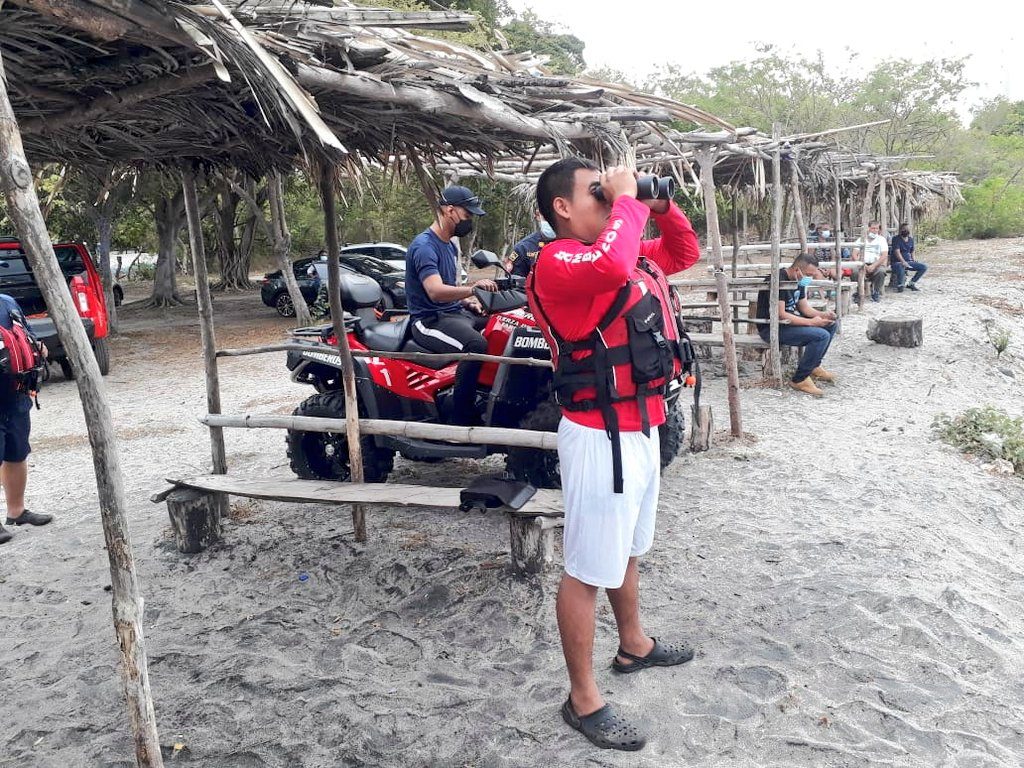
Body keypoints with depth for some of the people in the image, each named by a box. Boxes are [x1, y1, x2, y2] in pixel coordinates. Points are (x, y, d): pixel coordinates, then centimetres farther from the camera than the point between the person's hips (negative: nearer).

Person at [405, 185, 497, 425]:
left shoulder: (449, 245, 17)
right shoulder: (424, 245, -15)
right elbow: (435, 291, -29)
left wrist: (468, 301, 8)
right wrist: (472, 288, -43)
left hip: (455, 313, 10)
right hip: (430, 320, -10)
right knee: (476, 345, -35)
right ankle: (462, 417, -28)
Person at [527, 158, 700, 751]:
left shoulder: (631, 251, 10)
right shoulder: (558, 261, -18)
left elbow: (686, 253, 24)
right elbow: (611, 266, -39)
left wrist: (660, 205, 6)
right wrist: (627, 199, -22)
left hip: (643, 426, 10)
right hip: (602, 435, -10)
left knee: (628, 550, 26)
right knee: (589, 569, 2)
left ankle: (634, 646, 48)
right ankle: (584, 699, 16)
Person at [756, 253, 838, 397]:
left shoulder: (799, 281, 9)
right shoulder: (778, 281, -22)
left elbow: (804, 307, 14)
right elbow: (780, 315, -26)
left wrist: (823, 315, -6)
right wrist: (811, 322, -23)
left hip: (790, 320, 10)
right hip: (771, 327, -10)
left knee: (831, 324, 9)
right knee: (821, 335, -24)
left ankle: (813, 367, 19)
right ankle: (799, 380, -14)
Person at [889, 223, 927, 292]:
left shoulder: (911, 239, 13)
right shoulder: (896, 239, -9)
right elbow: (897, 252, -21)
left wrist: (913, 259, 5)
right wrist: (903, 262, -33)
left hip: (908, 261, 7)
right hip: (897, 262, -7)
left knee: (924, 267, -9)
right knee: (901, 267, -41)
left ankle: (911, 283, 5)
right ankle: (900, 285, -13)